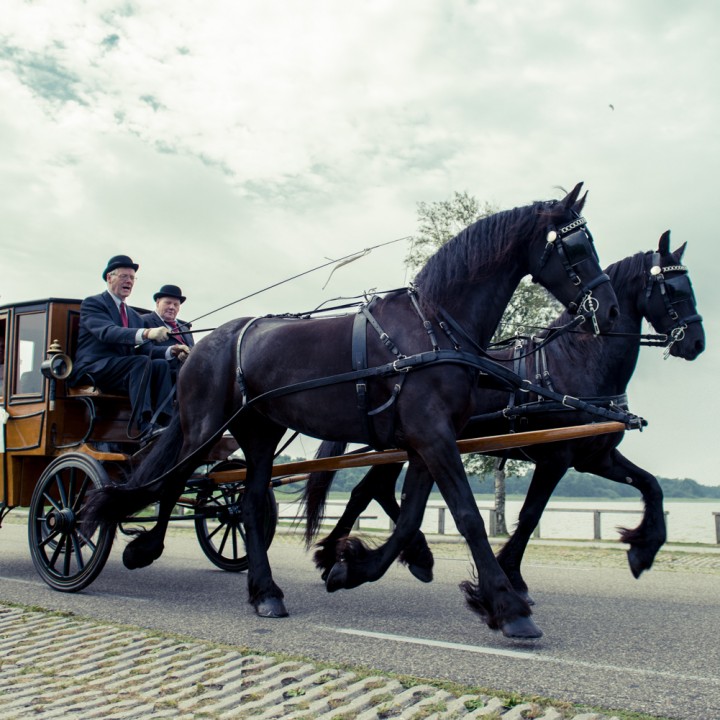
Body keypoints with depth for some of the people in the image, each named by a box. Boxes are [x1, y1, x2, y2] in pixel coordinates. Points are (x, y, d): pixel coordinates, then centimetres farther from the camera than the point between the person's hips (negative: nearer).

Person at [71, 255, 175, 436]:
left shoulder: (134, 316, 25)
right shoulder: (92, 303, 2)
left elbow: (144, 348, 12)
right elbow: (107, 332, -20)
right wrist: (146, 333, -36)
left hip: (123, 373, 6)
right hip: (93, 371, -6)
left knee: (161, 364, -20)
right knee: (142, 362, -31)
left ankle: (165, 423, -35)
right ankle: (146, 428, -43)